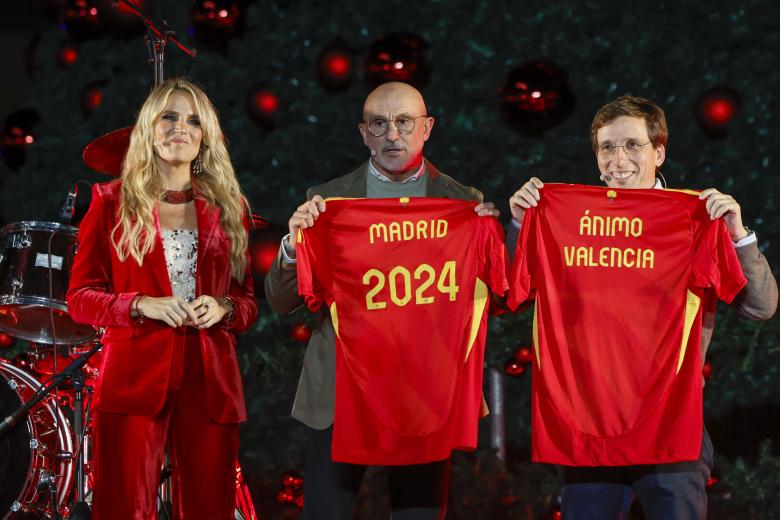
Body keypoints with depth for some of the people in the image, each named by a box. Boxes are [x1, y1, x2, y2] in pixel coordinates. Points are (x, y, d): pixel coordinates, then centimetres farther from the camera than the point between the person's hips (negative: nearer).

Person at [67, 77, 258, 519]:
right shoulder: (113, 201, 7)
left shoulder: (227, 207, 14)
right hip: (135, 379, -2)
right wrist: (142, 305, -12)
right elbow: (81, 297, 5)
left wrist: (222, 308, -7)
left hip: (211, 381, 2)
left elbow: (248, 300, 16)